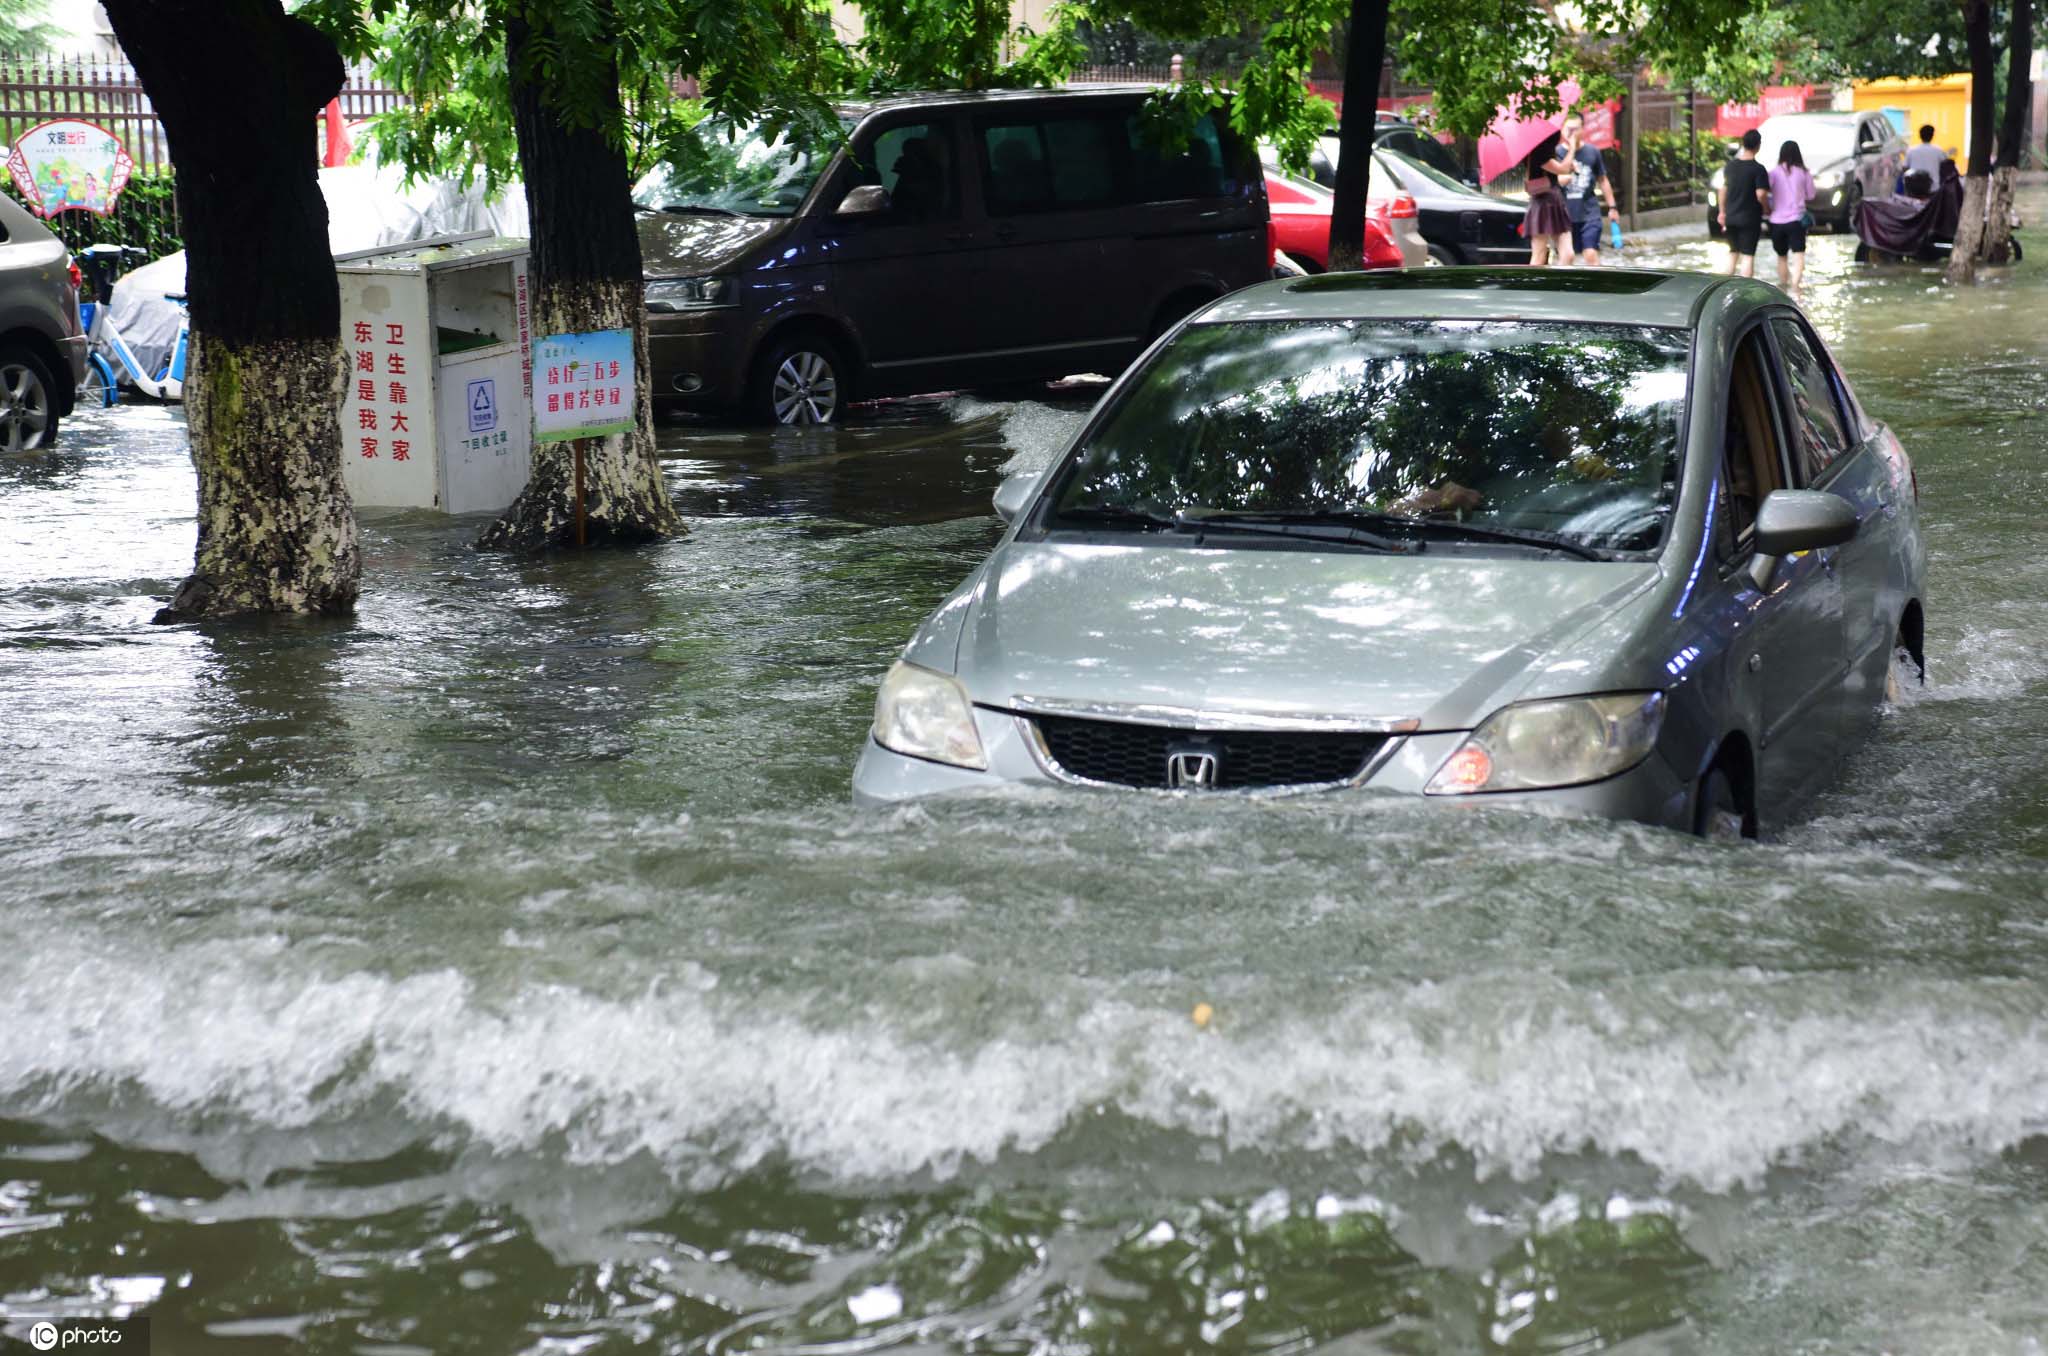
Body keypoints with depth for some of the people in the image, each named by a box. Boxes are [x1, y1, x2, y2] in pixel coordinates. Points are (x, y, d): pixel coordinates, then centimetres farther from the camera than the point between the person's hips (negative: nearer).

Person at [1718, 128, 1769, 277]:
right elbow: (1760, 195, -19)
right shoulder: (1758, 169, -14)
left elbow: (1723, 189, 10)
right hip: (1750, 219, -5)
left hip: (1731, 217, 5)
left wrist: (1722, 211, 20)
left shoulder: (1732, 165, 4)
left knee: (1733, 252, 19)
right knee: (1748, 255, -1)